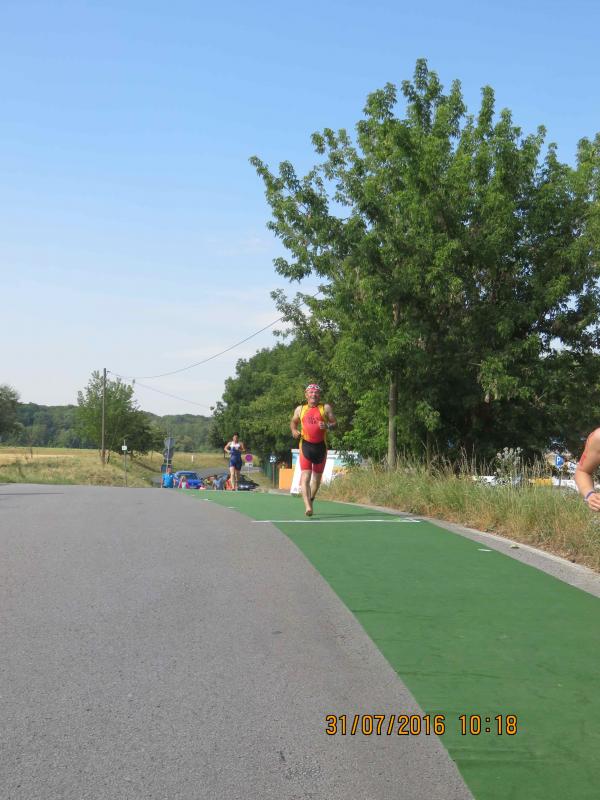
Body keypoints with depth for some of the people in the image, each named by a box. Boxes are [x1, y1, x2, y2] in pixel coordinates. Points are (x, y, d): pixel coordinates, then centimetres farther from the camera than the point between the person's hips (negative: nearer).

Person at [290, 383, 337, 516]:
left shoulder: (325, 408, 4)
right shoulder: (300, 409, 11)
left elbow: (335, 423, 1)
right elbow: (293, 422, 25)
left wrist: (327, 426, -20)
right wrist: (294, 430, 3)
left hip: (320, 446, 1)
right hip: (305, 445, 0)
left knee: (317, 478, 14)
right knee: (305, 477, -15)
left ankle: (311, 500, 38)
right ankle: (308, 507, -23)